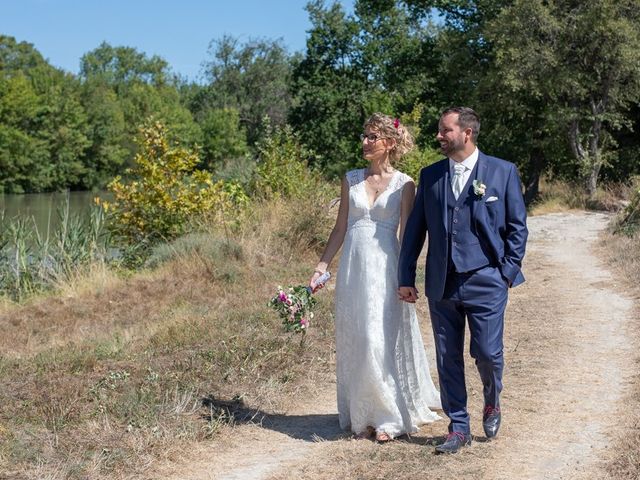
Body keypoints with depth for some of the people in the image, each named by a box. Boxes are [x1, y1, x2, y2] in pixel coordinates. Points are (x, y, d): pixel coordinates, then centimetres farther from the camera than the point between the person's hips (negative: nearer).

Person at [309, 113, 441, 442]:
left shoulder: (403, 184, -2)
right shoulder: (351, 179, 9)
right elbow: (340, 228, 11)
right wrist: (322, 266, 4)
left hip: (385, 268, -4)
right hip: (353, 267, 4)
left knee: (383, 341, -5)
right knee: (354, 343, 7)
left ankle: (388, 418, 8)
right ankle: (362, 416, 17)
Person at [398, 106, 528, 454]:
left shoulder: (503, 172, 0)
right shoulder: (430, 175, 9)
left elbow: (518, 226, 3)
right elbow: (415, 228, 10)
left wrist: (508, 272, -4)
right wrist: (405, 278, 7)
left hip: (485, 282, -3)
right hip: (441, 283, 3)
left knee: (487, 352, -5)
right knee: (448, 359, 6)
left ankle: (492, 402, 28)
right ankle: (458, 429, 19)